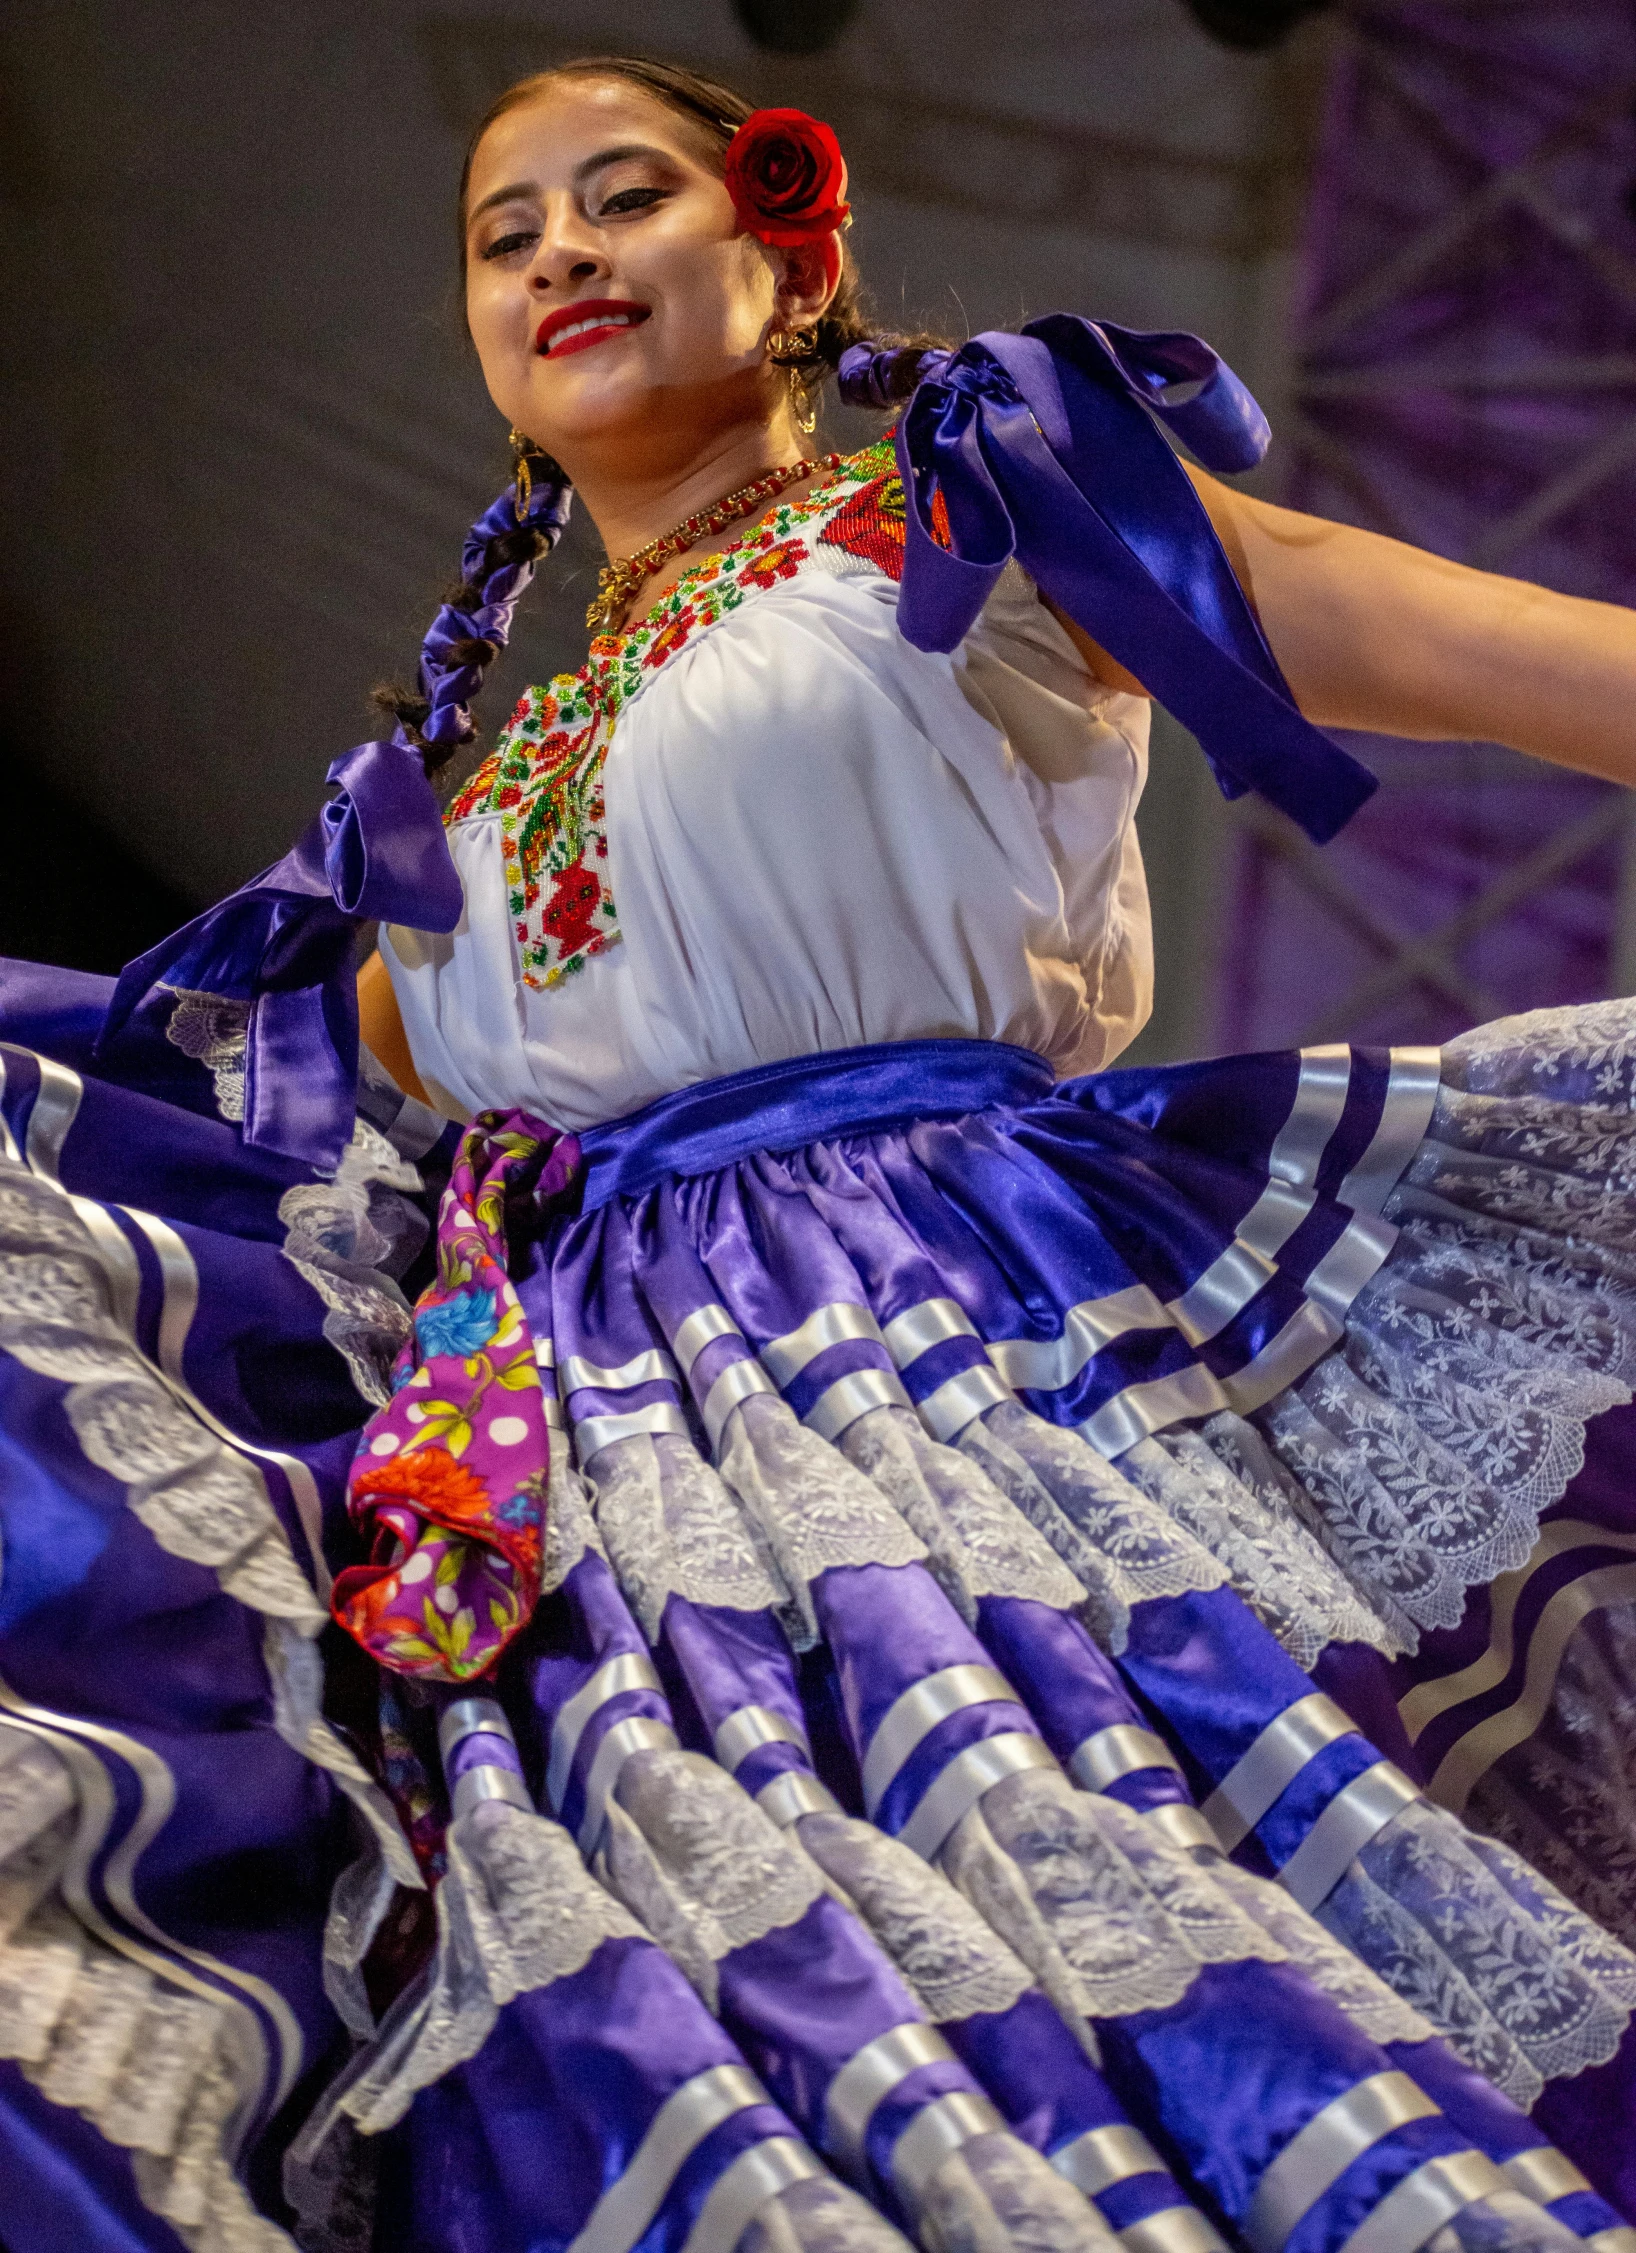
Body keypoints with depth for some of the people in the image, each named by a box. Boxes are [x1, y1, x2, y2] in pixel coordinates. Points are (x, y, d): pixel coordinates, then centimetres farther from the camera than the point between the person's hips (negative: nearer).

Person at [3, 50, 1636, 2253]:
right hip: (589, 1414, 5)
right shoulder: (487, 764, 26)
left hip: (956, 1311, -4)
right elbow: (315, 1073, 31)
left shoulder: (955, 503, 10)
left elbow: (1412, 627, -3)